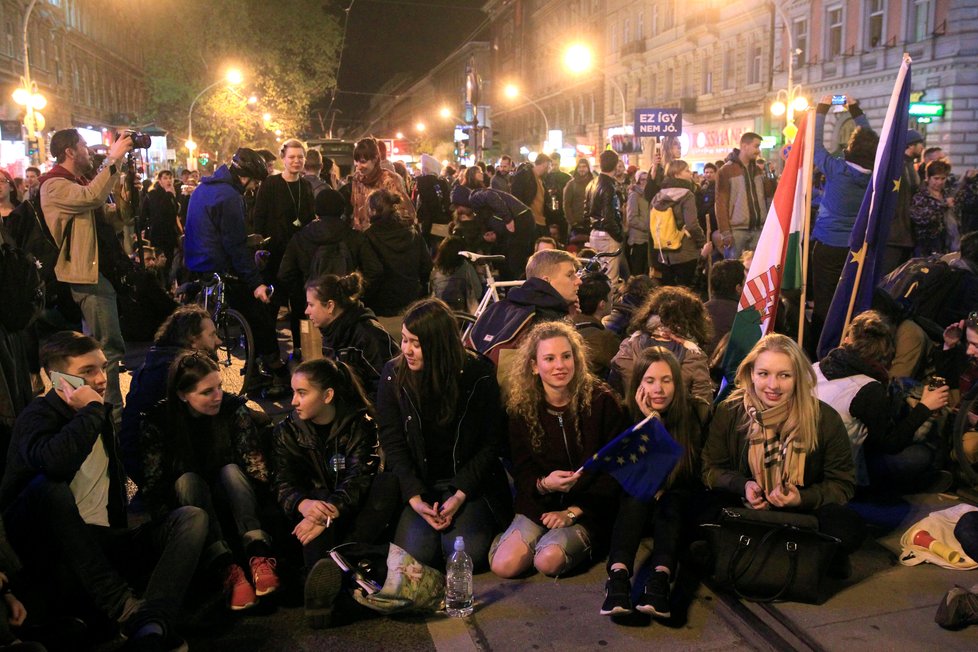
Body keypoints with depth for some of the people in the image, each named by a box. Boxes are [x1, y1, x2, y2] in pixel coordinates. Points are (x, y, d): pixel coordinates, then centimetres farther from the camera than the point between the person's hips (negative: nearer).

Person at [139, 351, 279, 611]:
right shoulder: (157, 422, -14)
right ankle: (227, 570, -46)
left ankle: (258, 556, -44)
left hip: (229, 495, 1)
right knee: (188, 480, -31)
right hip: (187, 502, -1)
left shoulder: (233, 408, -12)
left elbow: (256, 465, -15)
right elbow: (153, 487, -15)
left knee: (230, 471, -29)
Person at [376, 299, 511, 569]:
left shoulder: (478, 374, -9)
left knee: (467, 553, -23)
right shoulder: (393, 375, -4)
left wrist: (460, 495, -13)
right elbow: (392, 443, -3)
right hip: (419, 484, 1)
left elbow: (492, 443, -3)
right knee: (414, 553, -21)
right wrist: (414, 498, -15)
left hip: (470, 482, -1)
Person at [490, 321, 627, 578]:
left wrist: (574, 511, -12)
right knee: (504, 565, -17)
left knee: (548, 560, -27)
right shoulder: (521, 408, -1)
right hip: (539, 505, 3)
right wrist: (544, 484, -22)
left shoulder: (601, 401, -9)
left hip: (589, 510, -3)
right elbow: (521, 473, 2)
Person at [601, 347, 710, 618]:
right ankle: (618, 577, -50)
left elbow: (697, 474, -2)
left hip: (679, 506, 0)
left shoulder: (698, 413, -10)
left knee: (672, 501, -33)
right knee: (636, 497, -32)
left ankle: (660, 581, -51)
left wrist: (665, 490, -18)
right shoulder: (629, 414, -10)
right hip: (638, 506, 0)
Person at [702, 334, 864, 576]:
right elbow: (711, 469, 5)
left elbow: (843, 484, -1)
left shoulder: (825, 419, -7)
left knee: (849, 527, -33)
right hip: (744, 510, 2)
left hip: (805, 513, -1)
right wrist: (743, 485, -17)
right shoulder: (729, 412, -4)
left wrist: (802, 499, -20)